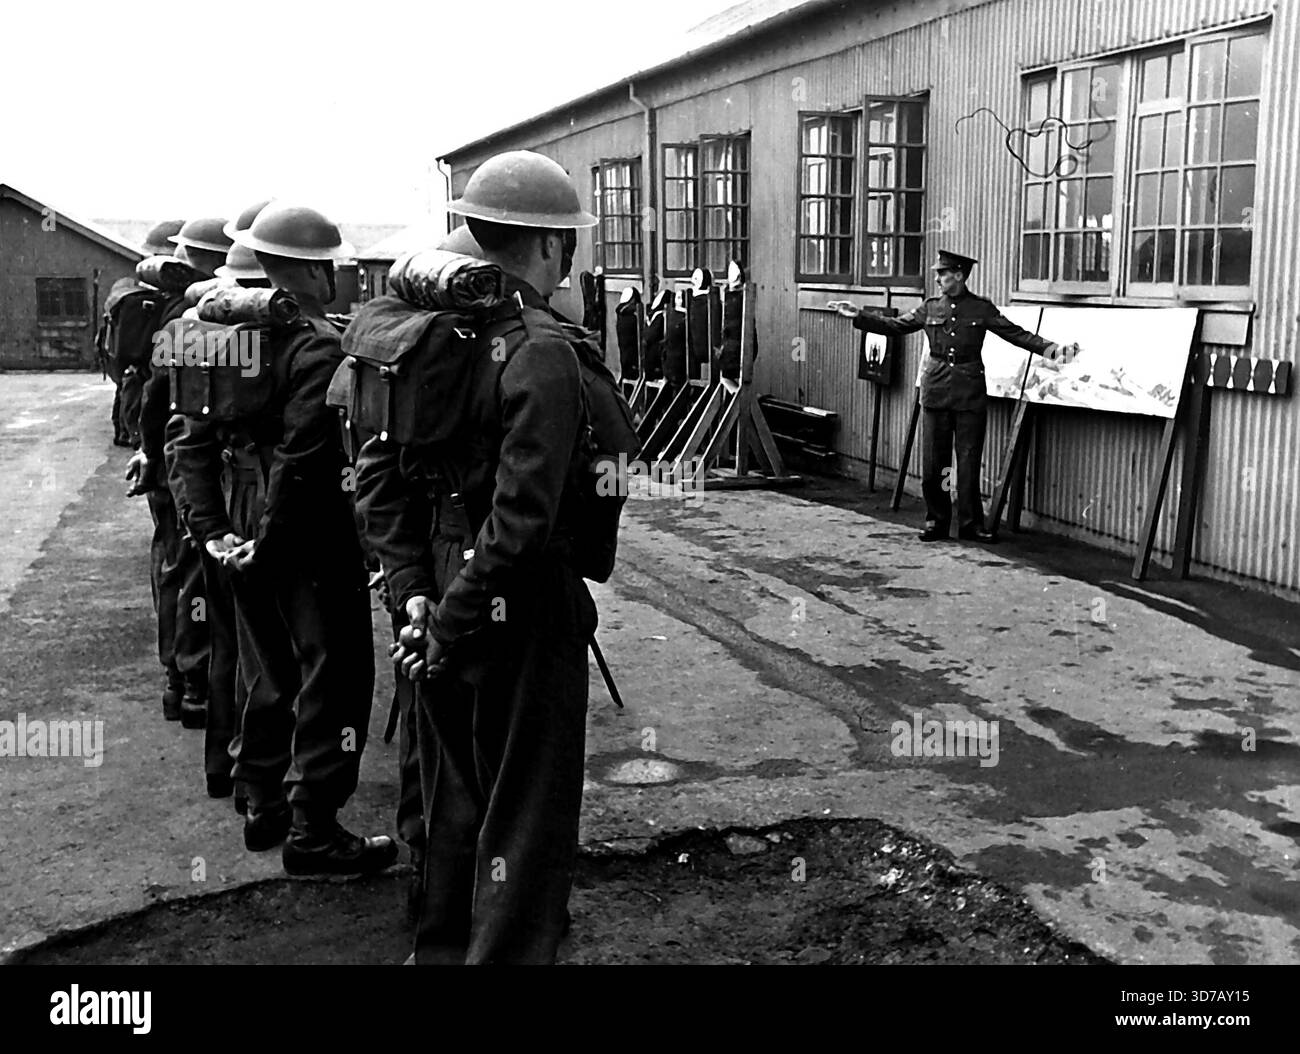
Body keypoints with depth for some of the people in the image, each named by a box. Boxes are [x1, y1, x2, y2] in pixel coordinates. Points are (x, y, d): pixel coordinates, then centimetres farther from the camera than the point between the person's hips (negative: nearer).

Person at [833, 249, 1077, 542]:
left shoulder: (981, 308, 0)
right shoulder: (931, 307, 7)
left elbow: (1016, 334, -2)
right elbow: (895, 326, 11)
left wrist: (1050, 349, -14)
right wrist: (858, 316, 4)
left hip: (970, 391, -2)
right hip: (936, 388, 2)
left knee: (969, 460, 1)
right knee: (933, 460, 4)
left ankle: (970, 524, 9)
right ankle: (936, 521, 16)